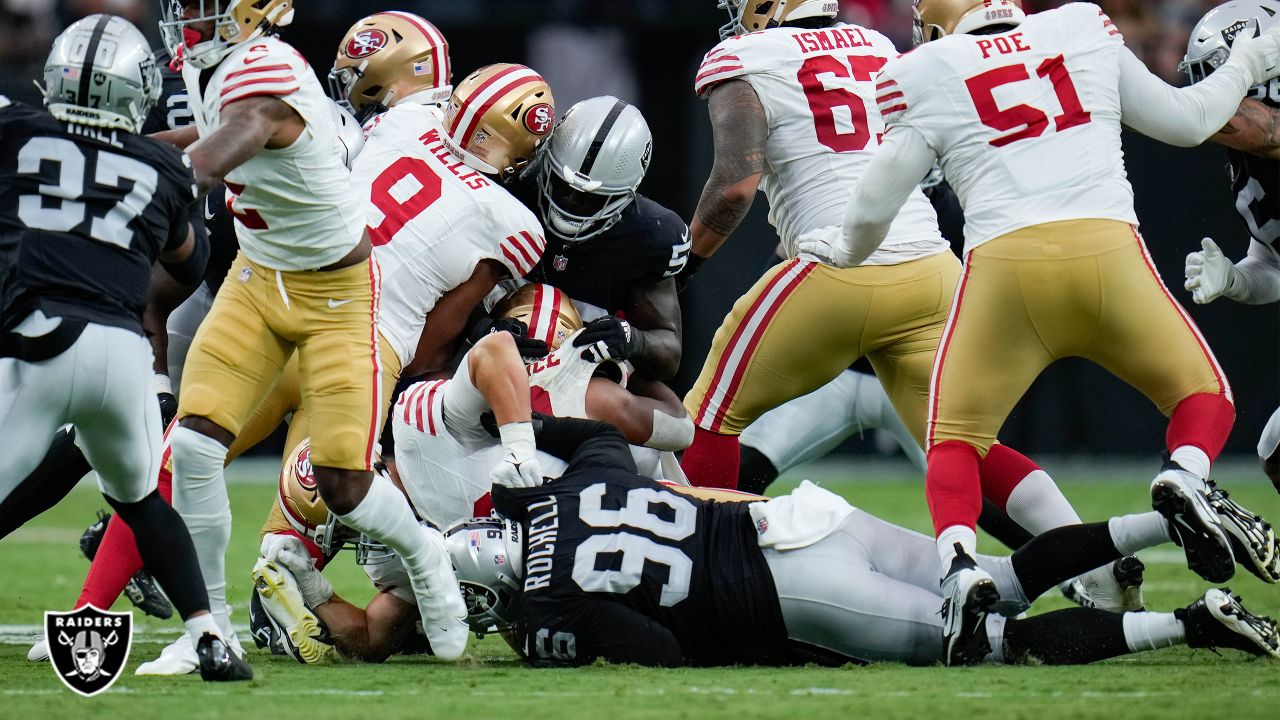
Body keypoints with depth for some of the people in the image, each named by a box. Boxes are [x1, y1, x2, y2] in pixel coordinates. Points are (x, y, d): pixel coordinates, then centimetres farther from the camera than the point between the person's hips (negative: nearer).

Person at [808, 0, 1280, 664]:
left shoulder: (924, 75, 10)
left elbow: (876, 203, 12)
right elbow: (1185, 121, 26)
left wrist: (845, 254, 34)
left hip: (1004, 262, -1)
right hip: (1107, 247, 1)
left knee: (955, 437, 14)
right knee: (1203, 397, 18)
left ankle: (958, 562, -15)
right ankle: (1186, 475, -16)